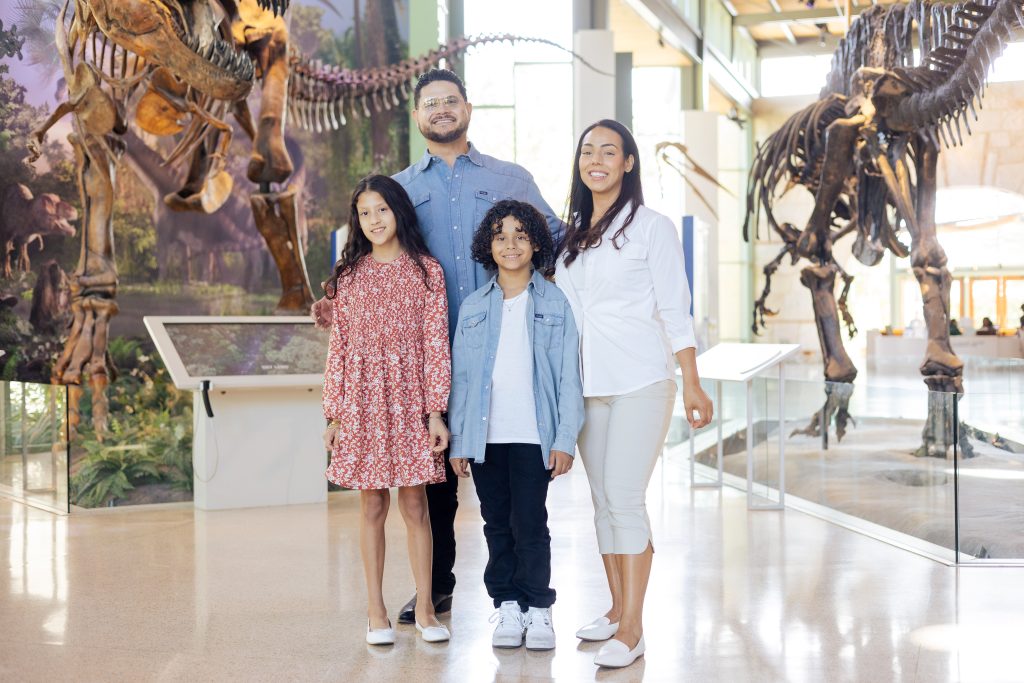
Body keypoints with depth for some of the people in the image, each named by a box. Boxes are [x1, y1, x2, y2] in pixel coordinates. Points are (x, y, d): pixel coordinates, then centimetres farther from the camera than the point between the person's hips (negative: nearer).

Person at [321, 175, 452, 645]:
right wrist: (333, 413, 3)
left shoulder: (426, 271, 2)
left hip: (410, 398, -1)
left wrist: (436, 411, -7)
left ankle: (425, 609, 13)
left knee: (415, 504, 3)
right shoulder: (348, 275, 7)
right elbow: (338, 347, 6)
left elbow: (436, 343, -2)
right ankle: (376, 612, 14)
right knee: (372, 506, 6)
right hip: (362, 401, 1)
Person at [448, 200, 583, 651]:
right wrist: (457, 440, 4)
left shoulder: (555, 304, 3)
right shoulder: (473, 308, 9)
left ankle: (538, 609, 10)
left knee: (529, 524, -2)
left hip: (533, 436, -3)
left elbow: (569, 377, 0)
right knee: (497, 525, 9)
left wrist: (565, 440, -6)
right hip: (484, 437, 3)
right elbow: (460, 378, 9)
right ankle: (508, 607, 19)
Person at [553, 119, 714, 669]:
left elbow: (674, 311, -6)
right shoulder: (572, 234, 13)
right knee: (602, 499, 9)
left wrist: (692, 386, -11)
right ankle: (617, 608, 21)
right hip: (588, 386, 6)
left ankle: (632, 628, -4)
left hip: (640, 382, -6)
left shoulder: (652, 227, -3)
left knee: (624, 497, -10)